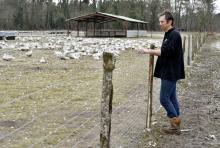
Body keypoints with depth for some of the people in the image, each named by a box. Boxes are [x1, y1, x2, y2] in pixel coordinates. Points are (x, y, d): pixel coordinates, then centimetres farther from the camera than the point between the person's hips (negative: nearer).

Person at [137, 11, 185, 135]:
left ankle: (175, 126, 4)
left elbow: (165, 52, -25)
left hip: (170, 73, -10)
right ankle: (176, 126, 20)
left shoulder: (174, 34, -17)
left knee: (164, 98, -5)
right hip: (169, 72, 10)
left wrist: (148, 51, -21)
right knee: (172, 97, 13)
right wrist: (152, 51, 3)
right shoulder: (169, 34, 14)